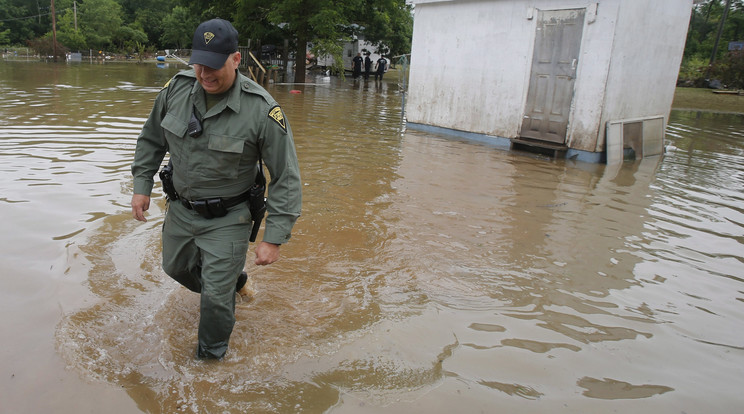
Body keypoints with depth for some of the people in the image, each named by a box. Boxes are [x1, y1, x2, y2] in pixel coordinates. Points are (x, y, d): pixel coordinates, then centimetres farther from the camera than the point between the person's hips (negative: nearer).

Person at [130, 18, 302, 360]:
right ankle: (232, 281, 56)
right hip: (181, 209, 6)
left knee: (216, 298, 2)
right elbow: (151, 139, 10)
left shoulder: (262, 110, -25)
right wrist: (142, 185, 6)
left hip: (227, 219, -6)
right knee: (177, 268, 28)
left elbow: (286, 178, -21)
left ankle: (211, 358, 31)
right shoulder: (176, 89, -10)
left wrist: (274, 239, -23)